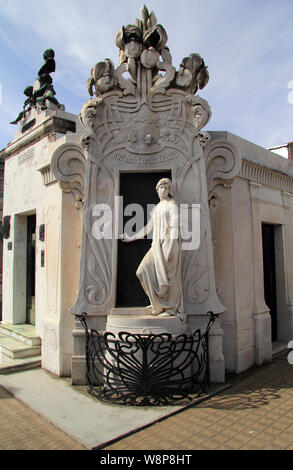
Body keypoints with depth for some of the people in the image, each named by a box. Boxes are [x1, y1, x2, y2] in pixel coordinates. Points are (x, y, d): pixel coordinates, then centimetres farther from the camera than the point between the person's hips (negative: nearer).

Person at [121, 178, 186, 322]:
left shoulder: (172, 206, -4)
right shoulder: (157, 207, 19)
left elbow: (175, 227, -14)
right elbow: (148, 228, 21)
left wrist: (171, 248, -24)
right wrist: (131, 238, 20)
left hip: (168, 244, -8)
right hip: (157, 246, 8)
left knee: (168, 276, -3)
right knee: (145, 271, 2)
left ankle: (172, 309, 10)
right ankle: (159, 303, 16)